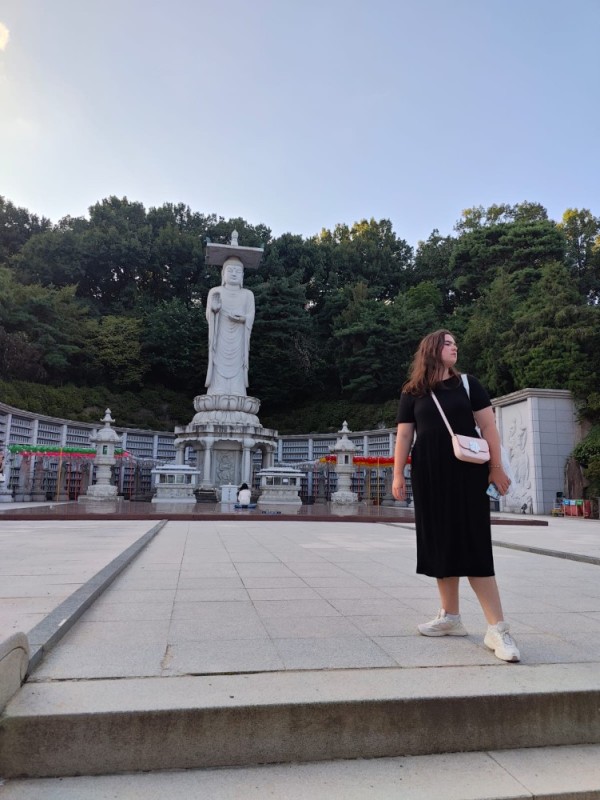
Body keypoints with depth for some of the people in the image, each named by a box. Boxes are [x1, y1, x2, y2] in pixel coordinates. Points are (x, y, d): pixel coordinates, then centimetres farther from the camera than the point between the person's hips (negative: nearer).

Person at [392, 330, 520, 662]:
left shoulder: (468, 384, 6)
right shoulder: (413, 393, 7)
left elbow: (488, 425, 4)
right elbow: (404, 435, 6)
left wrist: (496, 466, -3)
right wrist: (398, 475, 0)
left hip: (466, 472, -1)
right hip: (428, 475, 2)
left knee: (473, 544, -6)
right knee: (440, 543, 7)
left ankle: (497, 629, -2)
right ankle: (450, 617, 20)